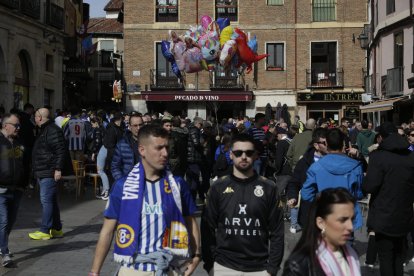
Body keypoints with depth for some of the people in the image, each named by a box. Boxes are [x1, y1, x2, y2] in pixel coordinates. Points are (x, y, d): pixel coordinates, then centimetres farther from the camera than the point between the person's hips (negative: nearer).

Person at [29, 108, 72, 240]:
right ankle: (56, 229, 20)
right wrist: (37, 171, 25)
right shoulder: (44, 130, 19)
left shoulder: (53, 130, -14)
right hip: (43, 173, 11)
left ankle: (45, 231, -4)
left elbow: (61, 150, -21)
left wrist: (58, 169, -24)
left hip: (49, 173, -11)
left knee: (46, 200, -8)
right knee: (51, 200, 13)